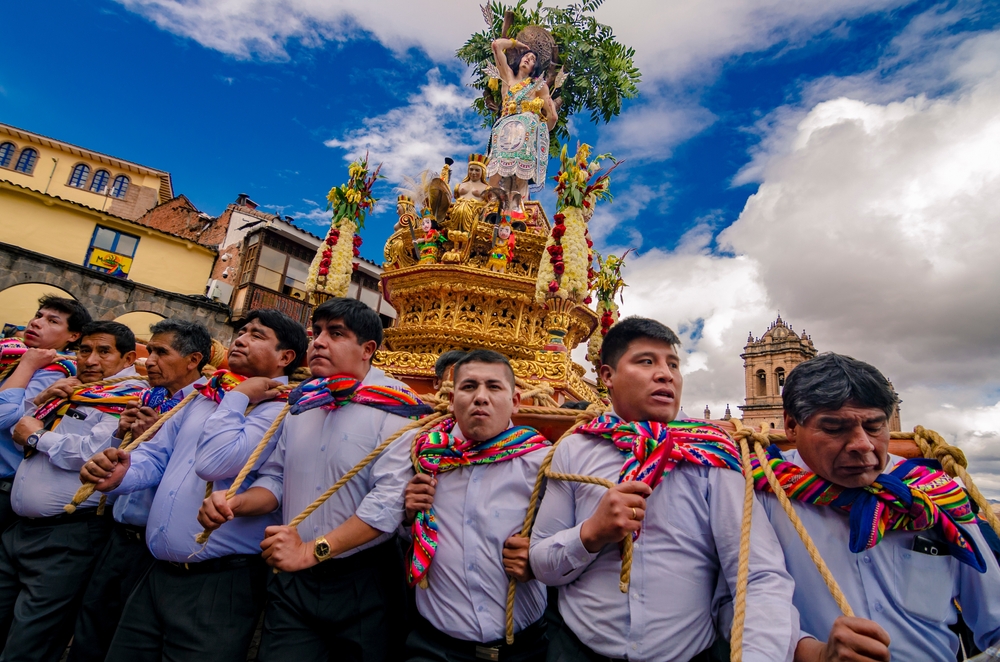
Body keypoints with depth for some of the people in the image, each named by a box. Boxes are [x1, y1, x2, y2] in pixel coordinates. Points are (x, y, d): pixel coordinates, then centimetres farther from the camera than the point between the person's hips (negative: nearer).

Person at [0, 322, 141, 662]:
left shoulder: (129, 396, -10)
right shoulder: (69, 390, 15)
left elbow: (96, 452, -24)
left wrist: (37, 436, -8)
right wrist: (41, 400, 2)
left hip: (66, 536, -8)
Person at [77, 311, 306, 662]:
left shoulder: (281, 410, -15)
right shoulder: (203, 397, 11)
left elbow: (220, 462, -27)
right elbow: (157, 454, 14)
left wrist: (239, 396, -15)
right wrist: (119, 474, -7)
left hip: (219, 581, -7)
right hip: (157, 574, 8)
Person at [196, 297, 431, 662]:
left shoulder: (394, 408, -15)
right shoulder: (300, 401, 6)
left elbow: (390, 499, -23)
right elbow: (275, 478, 11)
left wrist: (312, 551, -23)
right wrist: (234, 503, -8)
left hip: (363, 582, -4)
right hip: (291, 581, 5)